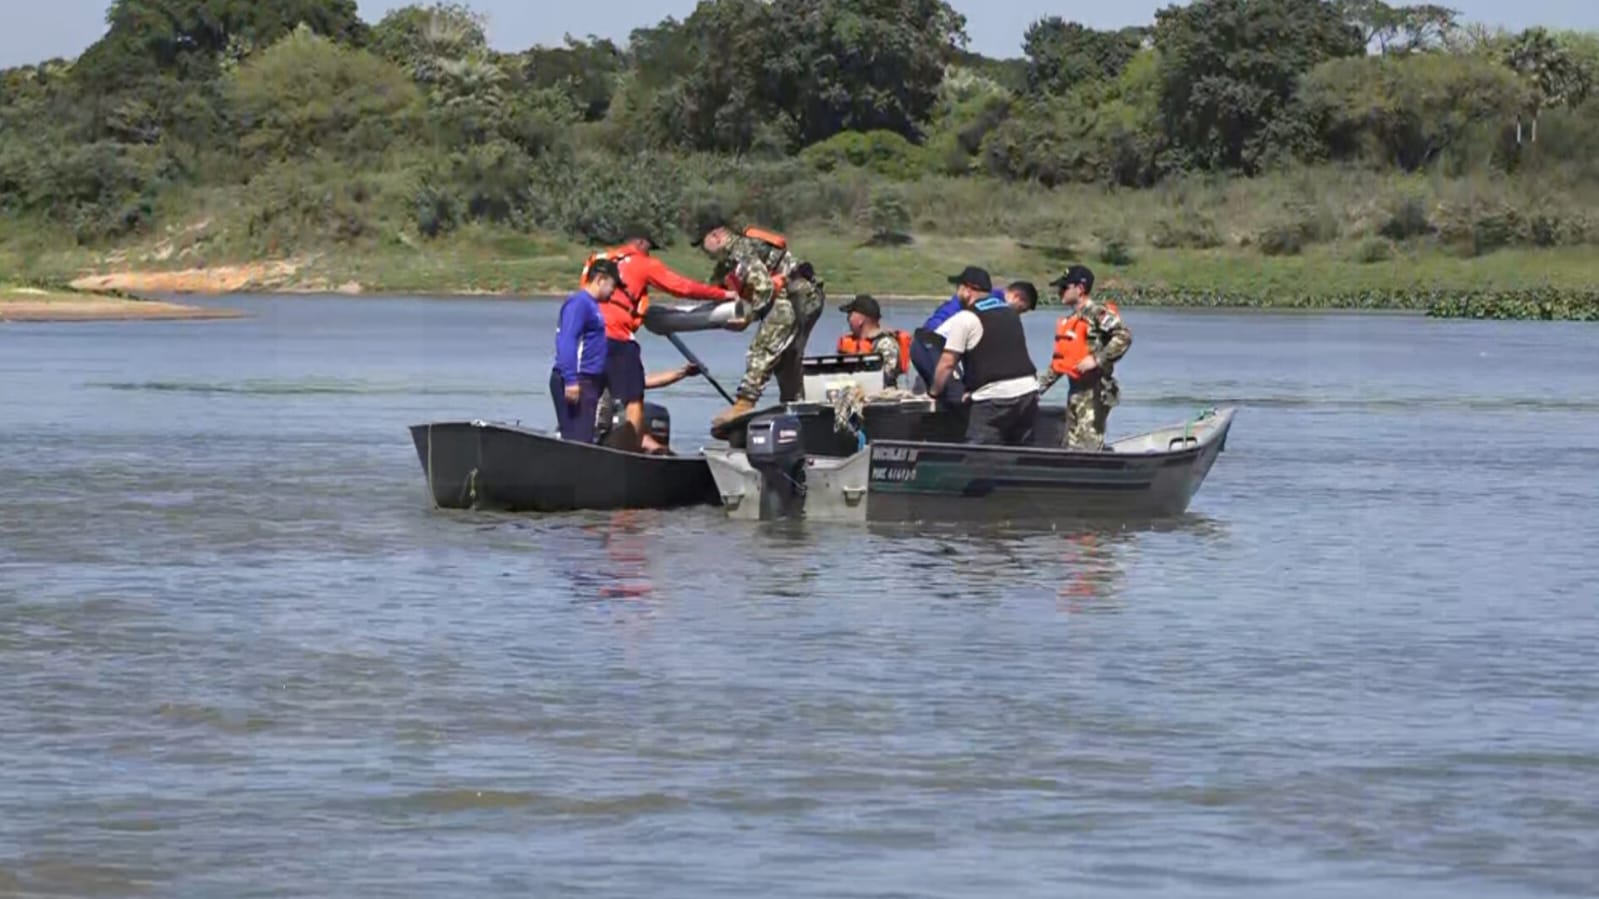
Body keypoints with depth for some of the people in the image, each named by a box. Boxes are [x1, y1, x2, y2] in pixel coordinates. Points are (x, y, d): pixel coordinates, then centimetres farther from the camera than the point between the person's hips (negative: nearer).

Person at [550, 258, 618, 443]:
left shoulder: (591, 304, 19)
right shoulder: (580, 303, -12)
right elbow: (566, 341, -21)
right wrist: (571, 381, -26)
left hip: (587, 381, 10)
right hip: (577, 383, -10)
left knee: (583, 437, 11)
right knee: (577, 437, -14)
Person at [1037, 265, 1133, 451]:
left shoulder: (1097, 312, -11)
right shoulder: (1069, 321, 17)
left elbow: (1124, 335, -23)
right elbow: (1059, 360, 24)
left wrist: (1097, 359, -26)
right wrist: (1041, 385, 22)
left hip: (1095, 390, -10)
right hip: (1076, 390, 10)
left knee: (1088, 447, -14)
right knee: (1071, 447, 11)